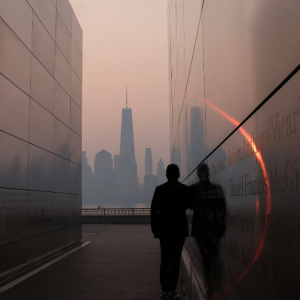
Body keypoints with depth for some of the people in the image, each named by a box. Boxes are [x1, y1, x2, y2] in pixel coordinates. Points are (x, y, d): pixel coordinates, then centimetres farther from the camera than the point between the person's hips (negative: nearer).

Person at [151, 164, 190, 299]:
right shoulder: (184, 188, -6)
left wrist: (154, 228, 5)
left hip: (163, 228, 2)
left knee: (165, 259, 9)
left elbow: (153, 210, -3)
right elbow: (186, 206, 6)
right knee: (175, 260, 2)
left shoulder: (159, 189, -3)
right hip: (179, 228, -1)